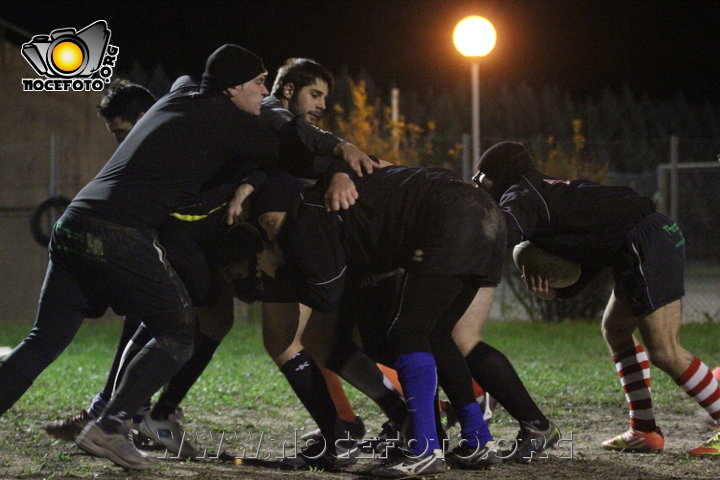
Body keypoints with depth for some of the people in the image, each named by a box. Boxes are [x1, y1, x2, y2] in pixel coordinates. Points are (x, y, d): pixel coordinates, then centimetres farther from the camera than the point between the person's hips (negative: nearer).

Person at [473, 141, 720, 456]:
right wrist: (555, 290, 8)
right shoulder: (547, 193, 27)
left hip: (647, 243, -10)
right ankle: (644, 431, 20)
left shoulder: (521, 195, 0)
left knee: (664, 352, -10)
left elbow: (504, 231, -23)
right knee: (616, 330, 20)